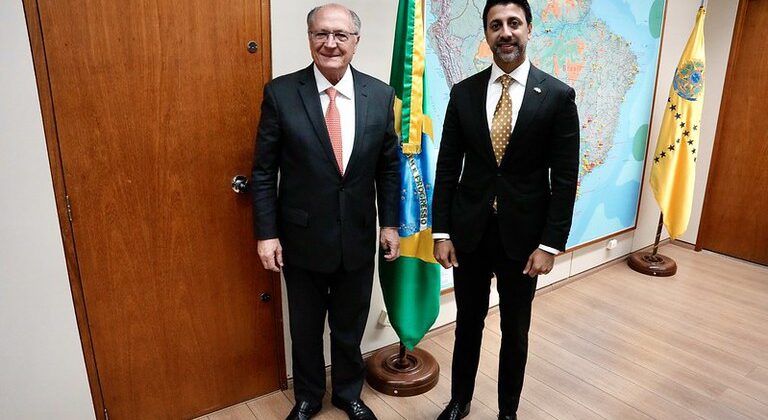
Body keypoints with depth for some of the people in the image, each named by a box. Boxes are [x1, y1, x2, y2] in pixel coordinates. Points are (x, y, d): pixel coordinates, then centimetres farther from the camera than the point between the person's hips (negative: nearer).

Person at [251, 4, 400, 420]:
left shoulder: (380, 94, -3)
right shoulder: (281, 92, -9)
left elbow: (389, 166, 4)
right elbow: (264, 171, -5)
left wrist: (390, 223, 3)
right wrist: (266, 233, -7)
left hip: (358, 237, 2)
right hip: (303, 237, -1)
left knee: (350, 326, 19)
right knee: (305, 328, 18)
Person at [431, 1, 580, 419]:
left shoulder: (558, 95, -6)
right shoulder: (463, 92, 0)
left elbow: (564, 178, -6)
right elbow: (447, 167, 1)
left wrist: (550, 244, -10)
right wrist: (441, 232, -3)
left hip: (524, 234, -1)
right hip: (469, 230, 2)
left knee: (515, 330, 15)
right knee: (468, 322, 18)